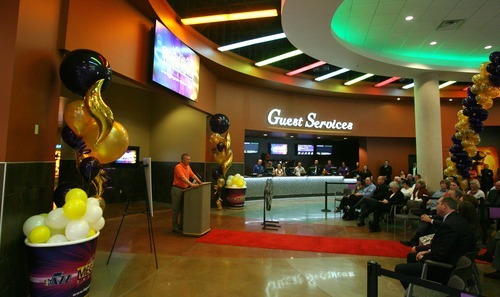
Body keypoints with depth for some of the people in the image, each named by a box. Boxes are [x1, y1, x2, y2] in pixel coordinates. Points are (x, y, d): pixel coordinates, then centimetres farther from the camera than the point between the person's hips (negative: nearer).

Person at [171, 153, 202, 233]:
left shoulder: (188, 167, 11)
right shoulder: (178, 167, -17)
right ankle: (175, 227, 9)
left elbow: (193, 175, 11)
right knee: (176, 209, 0)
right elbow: (183, 178, -28)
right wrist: (191, 184, -37)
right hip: (177, 189, -8)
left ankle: (181, 225, 23)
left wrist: (200, 183, 2)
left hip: (184, 189, 8)